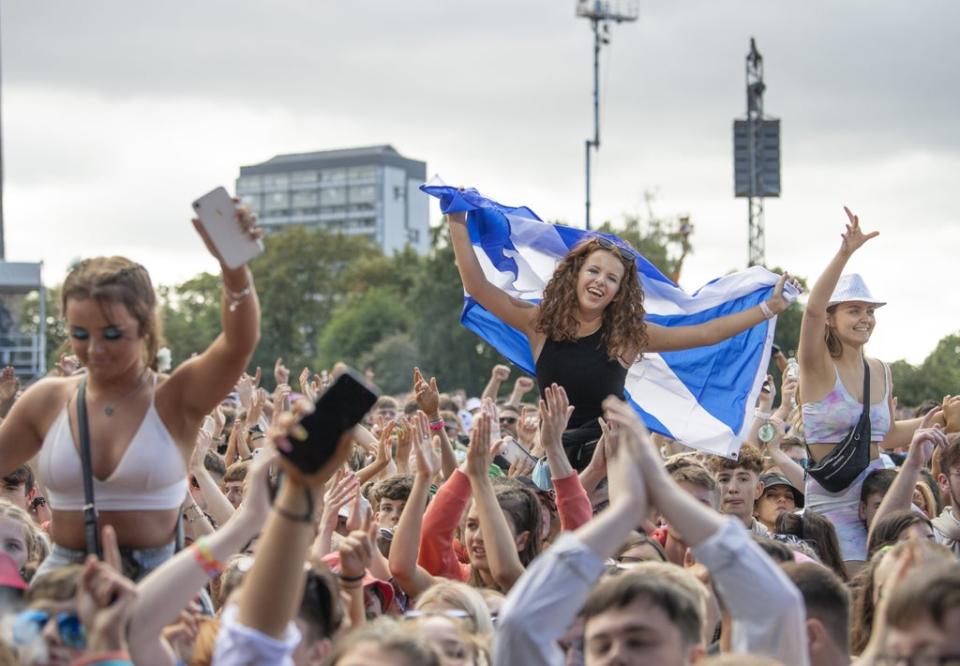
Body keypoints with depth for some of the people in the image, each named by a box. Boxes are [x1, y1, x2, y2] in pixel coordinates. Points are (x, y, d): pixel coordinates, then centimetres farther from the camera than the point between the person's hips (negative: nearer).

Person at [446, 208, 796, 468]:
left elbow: (707, 333, 3)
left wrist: (769, 308, 2)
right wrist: (458, 224, -4)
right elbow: (477, 286, -1)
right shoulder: (540, 323, 2)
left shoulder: (629, 335, 1)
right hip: (556, 455, 1)